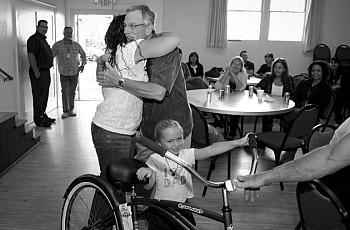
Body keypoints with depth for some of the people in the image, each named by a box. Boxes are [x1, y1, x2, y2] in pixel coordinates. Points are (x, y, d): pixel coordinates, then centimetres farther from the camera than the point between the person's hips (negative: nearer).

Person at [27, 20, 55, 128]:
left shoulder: (43, 39, 18)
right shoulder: (34, 39, -12)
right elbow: (31, 56, -21)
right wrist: (36, 71, -24)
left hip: (46, 72, 10)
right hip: (38, 73, -10)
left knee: (45, 95, 16)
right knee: (39, 96, -5)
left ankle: (43, 115, 27)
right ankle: (38, 120, 0)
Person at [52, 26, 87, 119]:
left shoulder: (76, 45, 4)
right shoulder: (57, 45, -2)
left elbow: (83, 54, 18)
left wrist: (83, 64, 9)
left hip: (75, 73, 2)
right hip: (63, 73, -2)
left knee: (72, 92, 9)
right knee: (65, 92, -7)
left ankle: (71, 110, 19)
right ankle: (65, 111, 0)